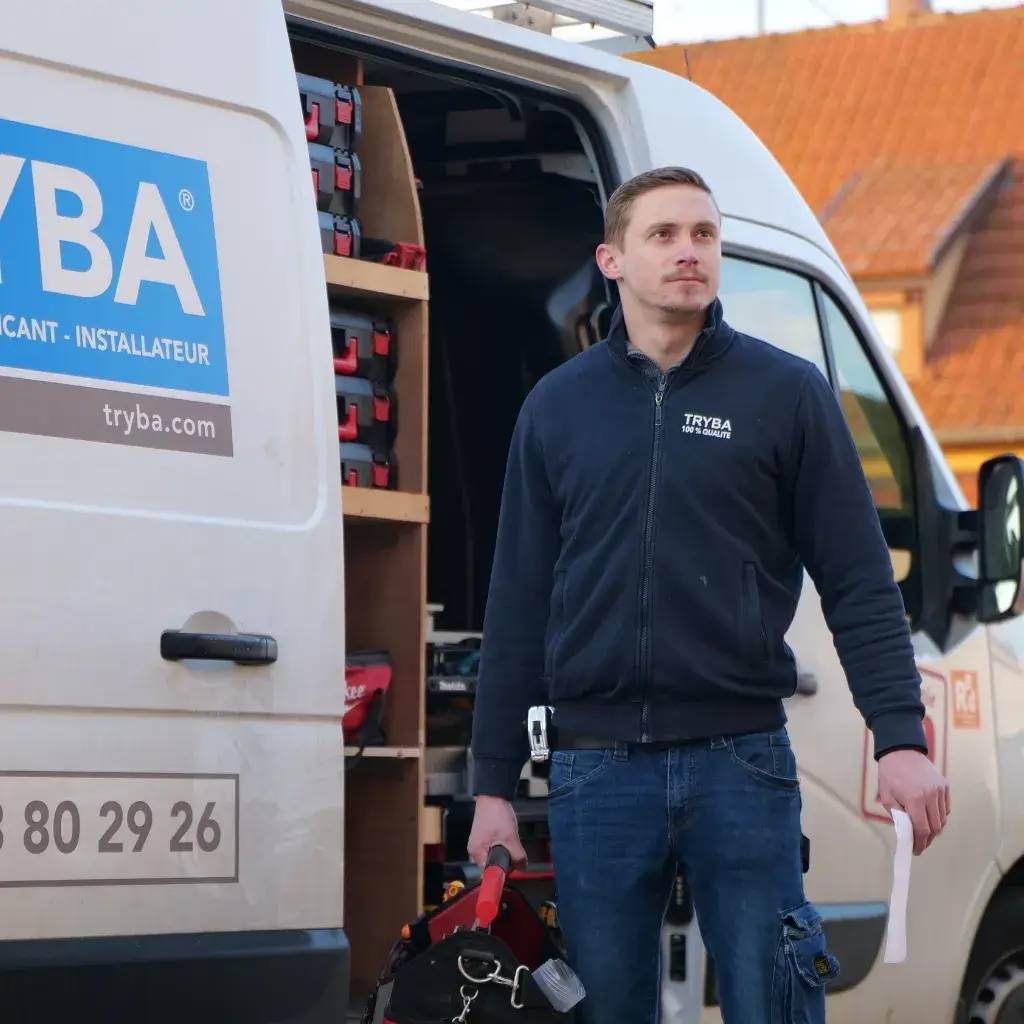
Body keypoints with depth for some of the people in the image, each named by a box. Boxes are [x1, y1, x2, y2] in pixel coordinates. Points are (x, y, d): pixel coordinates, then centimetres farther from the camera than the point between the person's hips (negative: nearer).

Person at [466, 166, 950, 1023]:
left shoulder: (786, 391, 3)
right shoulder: (558, 406, 9)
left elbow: (859, 583, 1)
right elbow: (519, 606, 11)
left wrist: (901, 736, -10)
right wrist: (494, 784, 8)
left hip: (741, 760, -2)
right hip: (596, 769, 2)